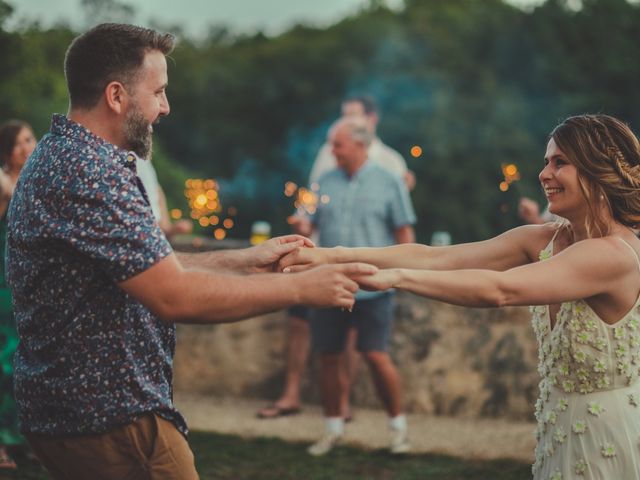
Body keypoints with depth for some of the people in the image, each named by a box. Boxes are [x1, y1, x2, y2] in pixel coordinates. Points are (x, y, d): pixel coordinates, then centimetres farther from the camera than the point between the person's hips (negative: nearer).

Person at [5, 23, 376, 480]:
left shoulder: (61, 155, 11)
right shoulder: (90, 172, -22)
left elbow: (147, 270, 17)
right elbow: (174, 296, -26)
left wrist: (244, 260, 11)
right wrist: (301, 287, -18)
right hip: (111, 422, -10)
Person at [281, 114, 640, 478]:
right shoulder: (543, 240, 1)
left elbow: (497, 289, -33)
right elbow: (435, 258, -8)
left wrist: (397, 277, -37)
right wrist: (337, 255, -16)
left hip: (608, 436, -6)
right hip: (559, 425, 6)